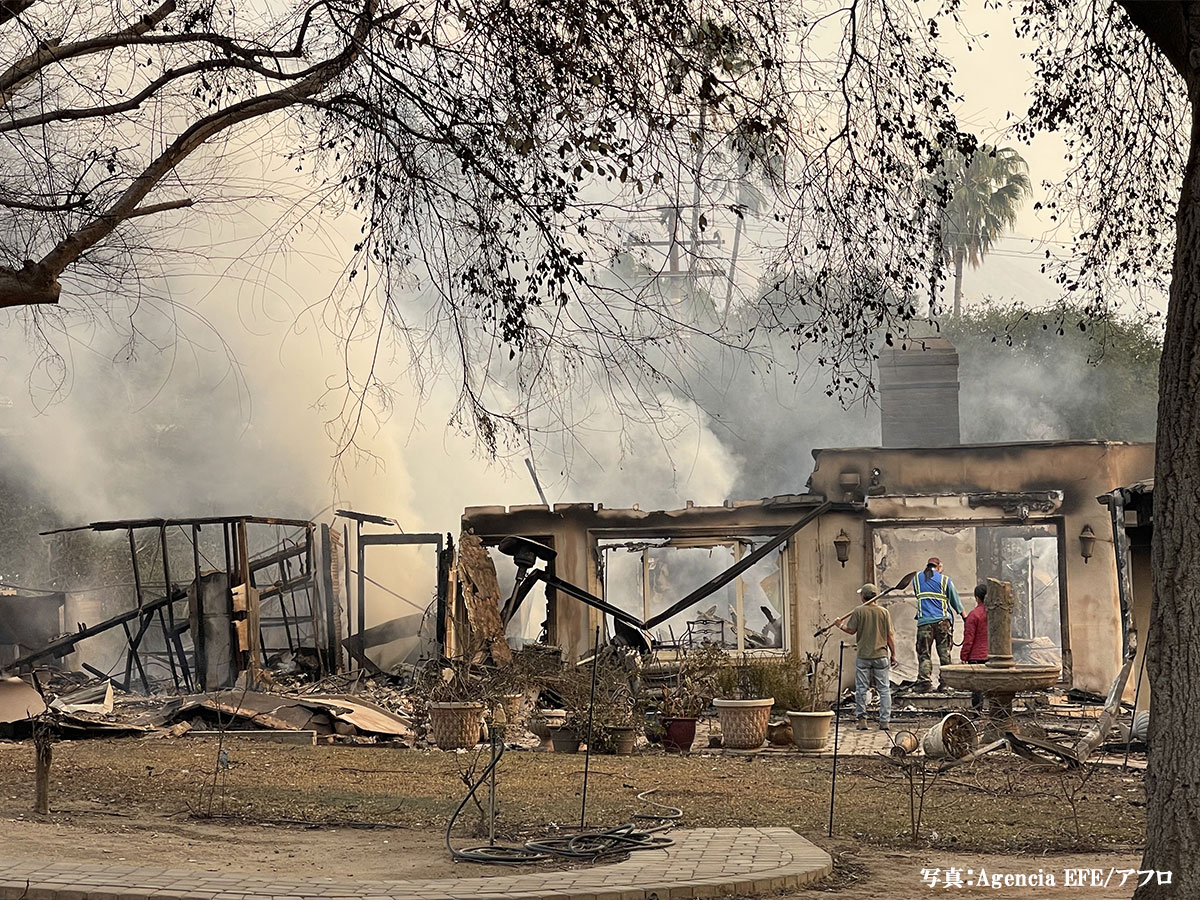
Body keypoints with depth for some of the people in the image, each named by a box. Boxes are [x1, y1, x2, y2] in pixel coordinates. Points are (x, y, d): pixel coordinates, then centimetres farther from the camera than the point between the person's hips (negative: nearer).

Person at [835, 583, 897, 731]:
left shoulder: (859, 611, -6)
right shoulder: (884, 612, 0)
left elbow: (851, 630, -1)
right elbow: (889, 636, 2)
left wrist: (841, 625, 19)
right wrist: (893, 654, 10)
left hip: (863, 656, -1)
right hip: (881, 656, 1)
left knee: (861, 689, 7)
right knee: (884, 689, 6)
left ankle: (861, 719, 7)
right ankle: (884, 721, 3)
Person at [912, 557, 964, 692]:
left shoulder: (916, 578, 10)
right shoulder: (945, 580, 5)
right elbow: (956, 601, 12)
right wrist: (965, 619, 22)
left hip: (924, 621, 1)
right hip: (943, 620, 0)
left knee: (924, 653, 1)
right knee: (944, 653, 5)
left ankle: (925, 680, -11)